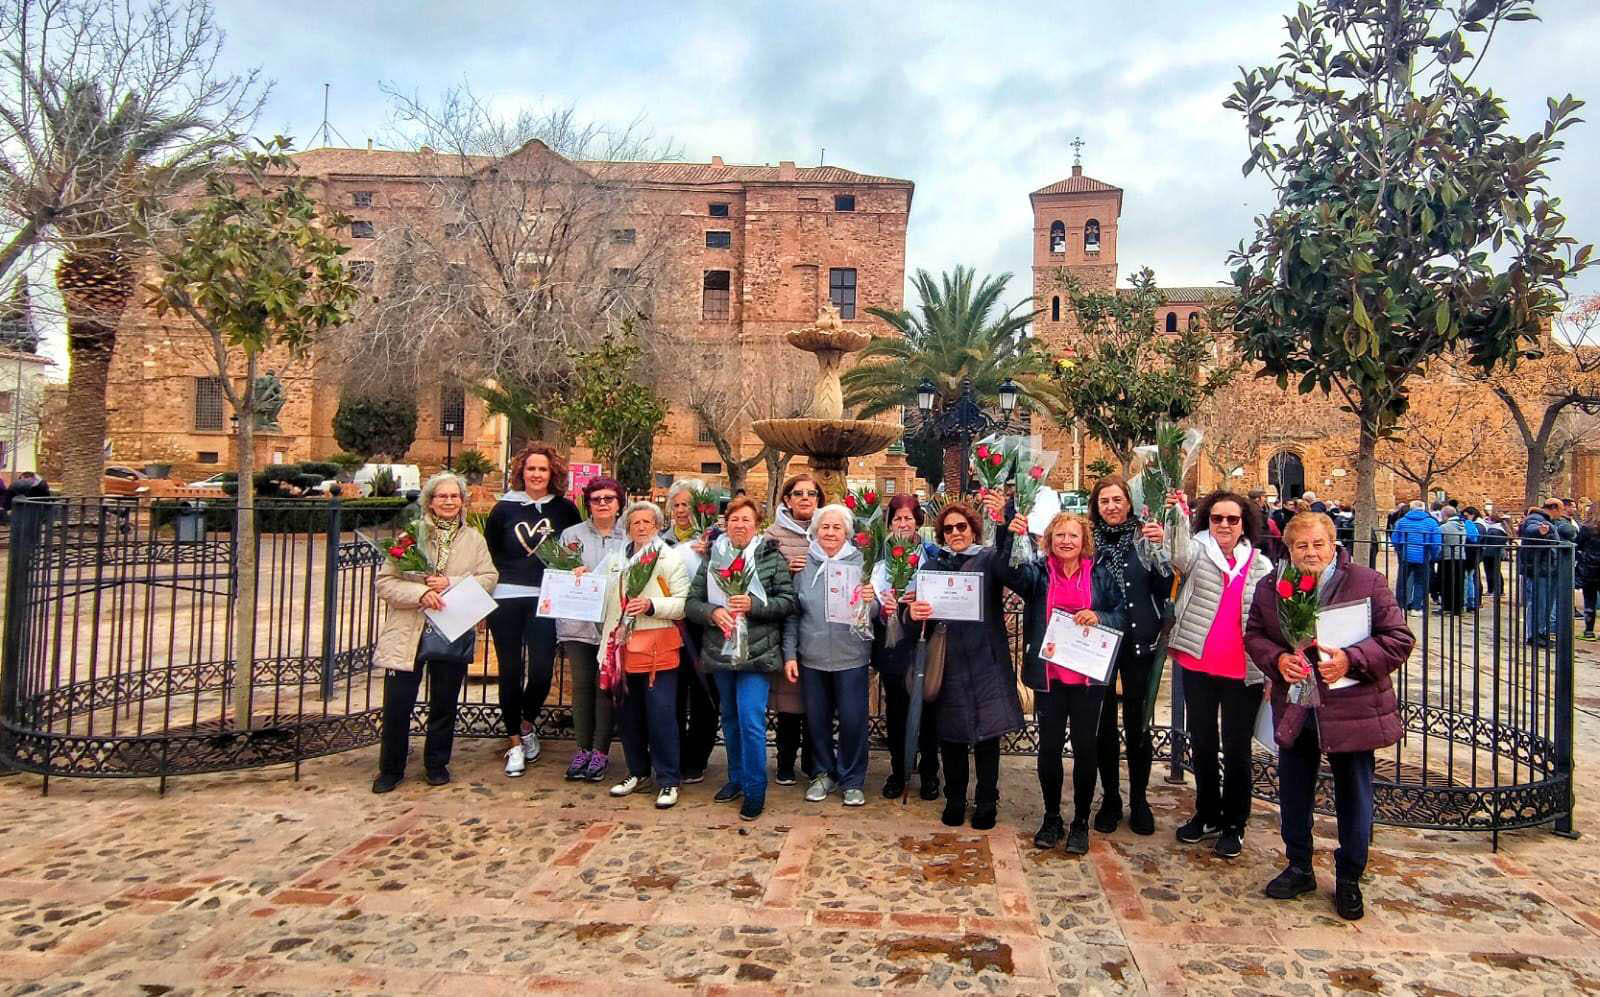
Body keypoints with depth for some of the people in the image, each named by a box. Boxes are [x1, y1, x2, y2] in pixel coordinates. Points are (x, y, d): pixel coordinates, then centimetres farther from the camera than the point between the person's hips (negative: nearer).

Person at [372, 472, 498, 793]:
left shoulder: (474, 538, 7)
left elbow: (489, 578, -2)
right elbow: (385, 583, -4)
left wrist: (451, 584, -16)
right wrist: (421, 593, -20)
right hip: (408, 632, -2)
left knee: (444, 703, 12)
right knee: (397, 704, 2)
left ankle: (437, 764, 29)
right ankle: (390, 769, 20)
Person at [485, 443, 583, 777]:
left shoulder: (565, 509, 4)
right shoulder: (504, 508, 5)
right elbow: (489, 550, 13)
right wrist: (506, 574, 2)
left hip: (545, 601, -1)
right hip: (506, 599, 1)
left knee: (541, 670, -7)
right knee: (510, 671, 3)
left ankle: (528, 724, 23)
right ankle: (515, 743, 17)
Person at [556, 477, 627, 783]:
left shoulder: (630, 537, 4)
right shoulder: (571, 534, 9)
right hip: (578, 622, 2)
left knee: (606, 685, 2)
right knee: (581, 685, 6)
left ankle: (601, 750, 12)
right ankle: (583, 748, 17)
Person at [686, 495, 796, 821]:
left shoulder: (772, 557, -3)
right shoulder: (712, 557, 5)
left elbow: (788, 601, -6)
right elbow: (692, 602, 3)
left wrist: (753, 604, -19)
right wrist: (712, 612, -17)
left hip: (757, 653, -4)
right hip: (721, 651, 4)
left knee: (751, 721, -8)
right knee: (730, 718, 17)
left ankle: (755, 790, 6)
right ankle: (736, 777, 34)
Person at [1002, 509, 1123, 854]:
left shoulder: (1100, 574, 3)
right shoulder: (1038, 572, 0)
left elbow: (1121, 617, 6)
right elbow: (1005, 573, -19)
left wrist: (1099, 617, -15)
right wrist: (1010, 537, -34)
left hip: (1089, 676, 0)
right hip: (1048, 674, 0)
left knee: (1085, 748, 7)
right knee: (1049, 748, 8)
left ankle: (1081, 822, 22)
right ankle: (1051, 818, 25)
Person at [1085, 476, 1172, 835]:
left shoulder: (1144, 537, 0)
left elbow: (1164, 589, -6)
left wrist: (1160, 549, -17)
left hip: (1139, 641, -1)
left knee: (1137, 720, 3)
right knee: (1104, 721, 7)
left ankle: (1139, 800, 19)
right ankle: (1110, 799, 21)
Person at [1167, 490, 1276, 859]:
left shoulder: (1261, 565, 5)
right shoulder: (1199, 549, 1)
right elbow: (1181, 556, -24)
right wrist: (1179, 516, -38)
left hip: (1243, 673, -1)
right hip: (1197, 666, 1)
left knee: (1236, 749, 5)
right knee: (1201, 744, 14)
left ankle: (1234, 825, 20)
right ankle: (1207, 814, 31)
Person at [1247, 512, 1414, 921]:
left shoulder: (1367, 583, -9)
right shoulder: (1271, 588, 1)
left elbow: (1400, 639, -10)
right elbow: (1254, 635, 8)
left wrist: (1351, 659, -24)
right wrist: (1277, 658, -13)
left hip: (1353, 710, -3)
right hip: (1294, 710, 3)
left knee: (1354, 796, 9)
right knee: (1294, 792, 14)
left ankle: (1349, 880, 25)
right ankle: (1299, 868, 32)